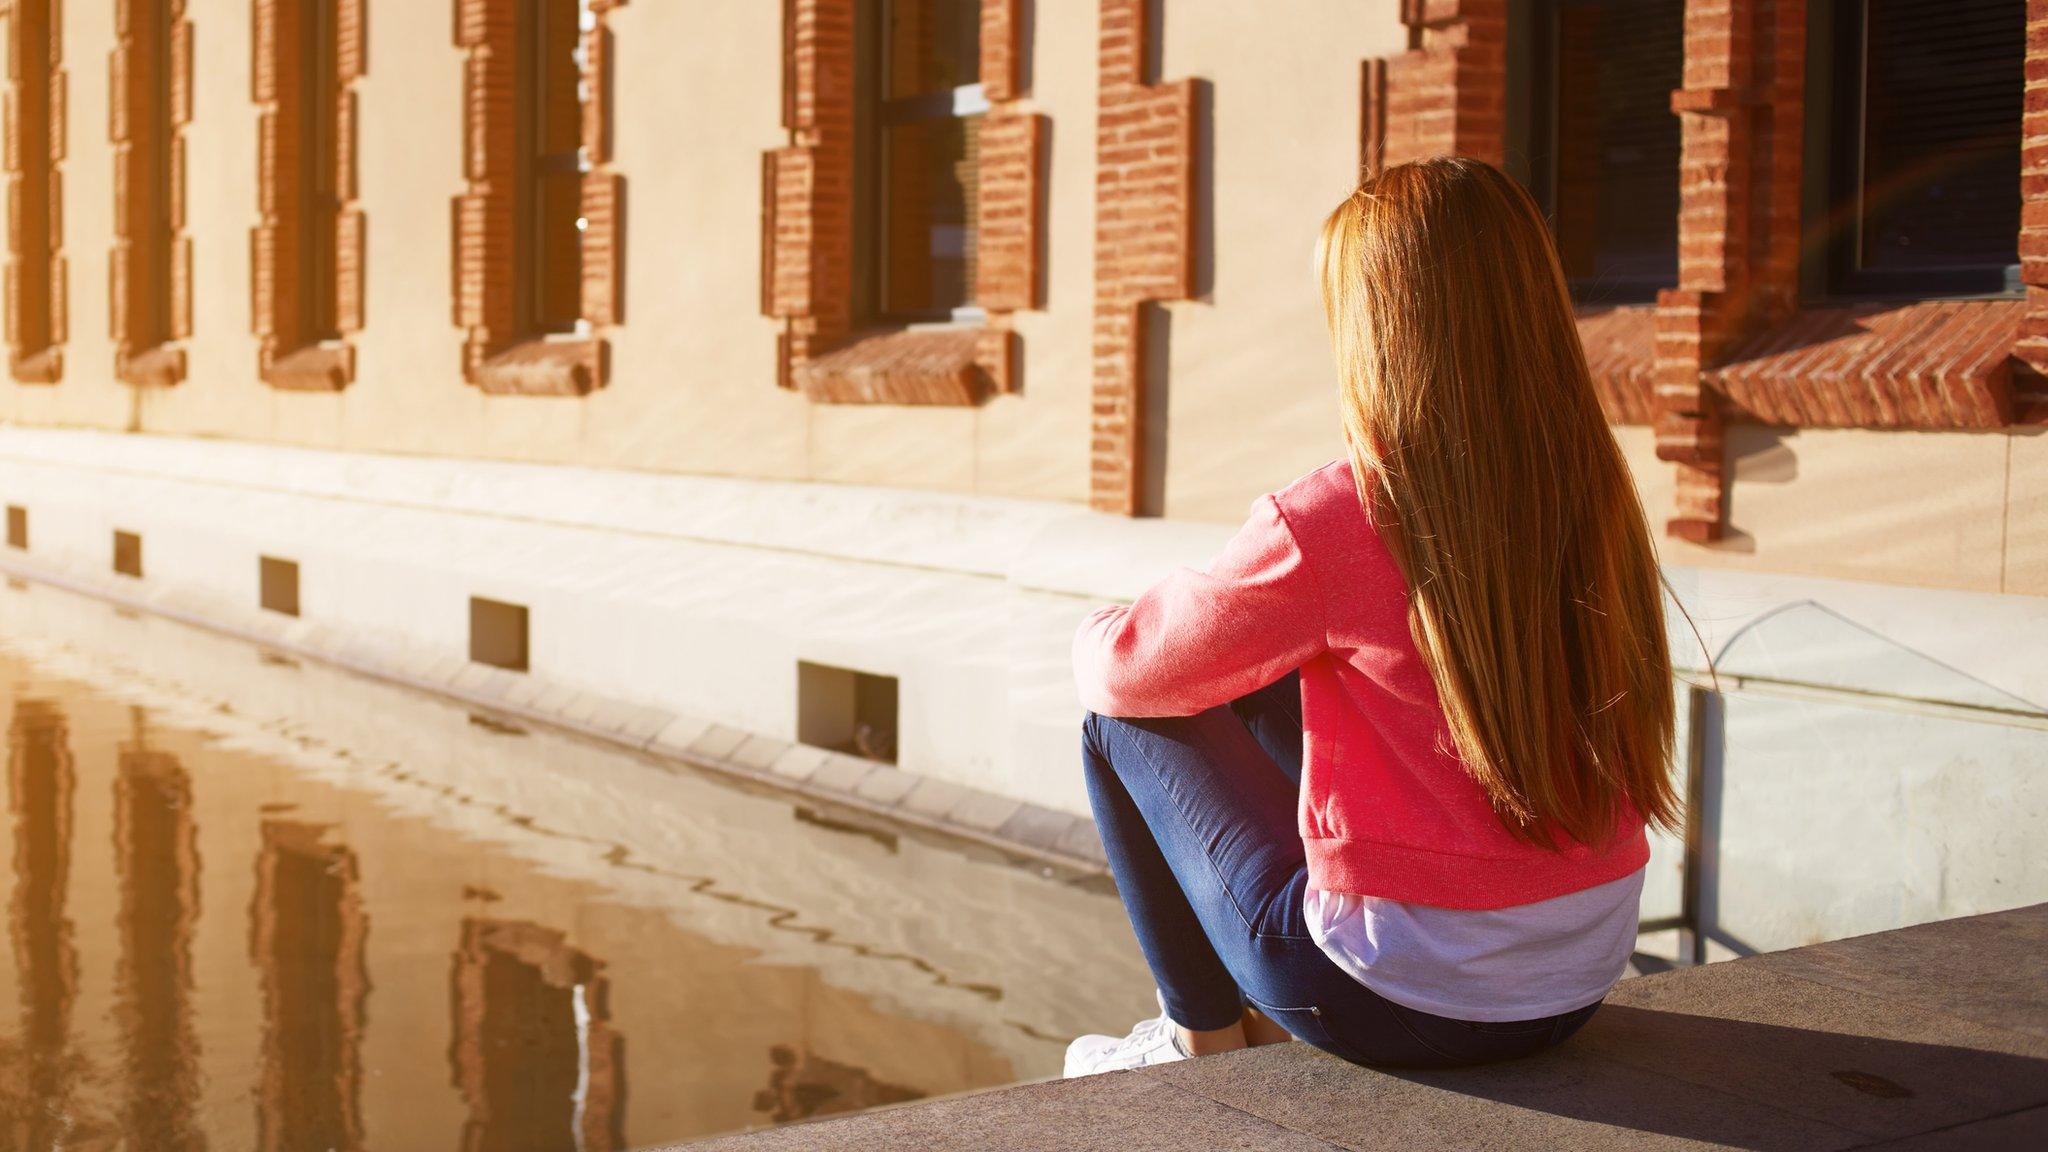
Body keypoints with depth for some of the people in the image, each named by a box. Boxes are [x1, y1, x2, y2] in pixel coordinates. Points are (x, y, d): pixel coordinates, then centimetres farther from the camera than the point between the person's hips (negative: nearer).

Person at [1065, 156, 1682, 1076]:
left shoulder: (1327, 524, -21)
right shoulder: (1592, 498, -2)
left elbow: (1126, 673, -6)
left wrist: (1098, 634, 19)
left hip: (1407, 1000, -6)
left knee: (1119, 720, 10)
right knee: (1272, 686, 23)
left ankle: (1206, 1036, 23)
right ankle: (1265, 1022, 34)